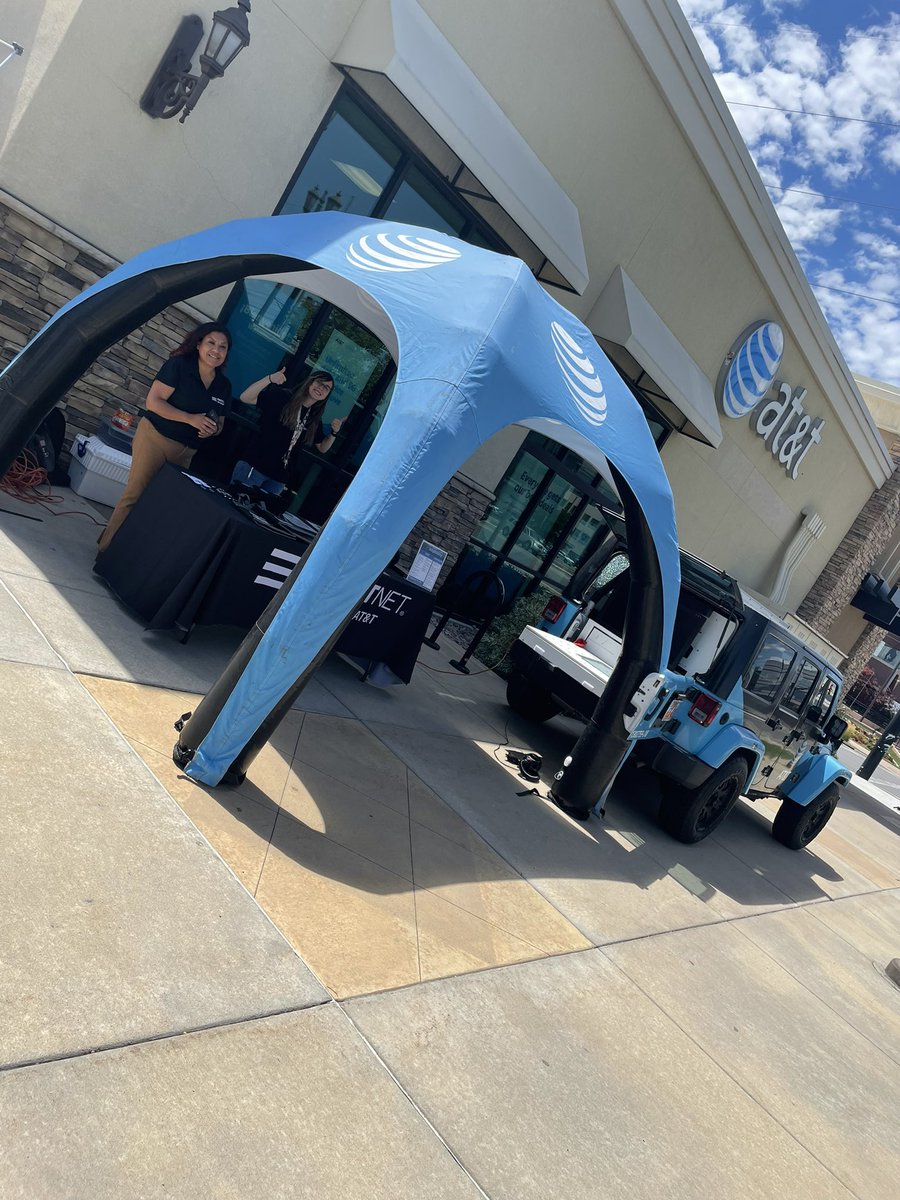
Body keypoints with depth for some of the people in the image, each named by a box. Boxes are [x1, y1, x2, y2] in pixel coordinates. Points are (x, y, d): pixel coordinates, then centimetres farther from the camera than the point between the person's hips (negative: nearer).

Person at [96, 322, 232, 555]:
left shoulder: (224, 385, 8)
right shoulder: (179, 365, -8)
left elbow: (219, 424, 18)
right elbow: (153, 401, -13)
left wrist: (212, 430, -7)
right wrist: (190, 419, -21)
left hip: (185, 452, 5)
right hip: (154, 438, -5)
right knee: (135, 495, -9)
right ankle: (107, 547, 0)